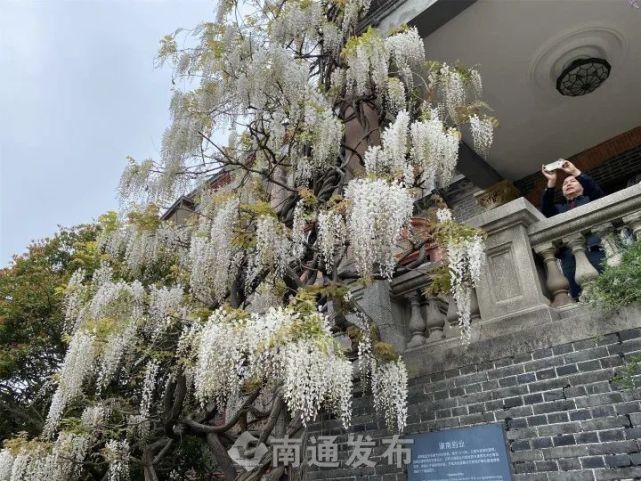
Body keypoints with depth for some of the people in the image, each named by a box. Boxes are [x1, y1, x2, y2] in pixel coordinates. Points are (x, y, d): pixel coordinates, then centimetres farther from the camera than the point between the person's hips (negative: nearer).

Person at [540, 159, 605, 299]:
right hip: (568, 254, 2)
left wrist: (575, 172, -2)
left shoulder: (590, 199, 25)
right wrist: (551, 182, -2)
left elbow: (596, 189, 2)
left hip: (593, 248, -1)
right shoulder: (559, 208, 28)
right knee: (577, 295, -11)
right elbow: (546, 210, 6)